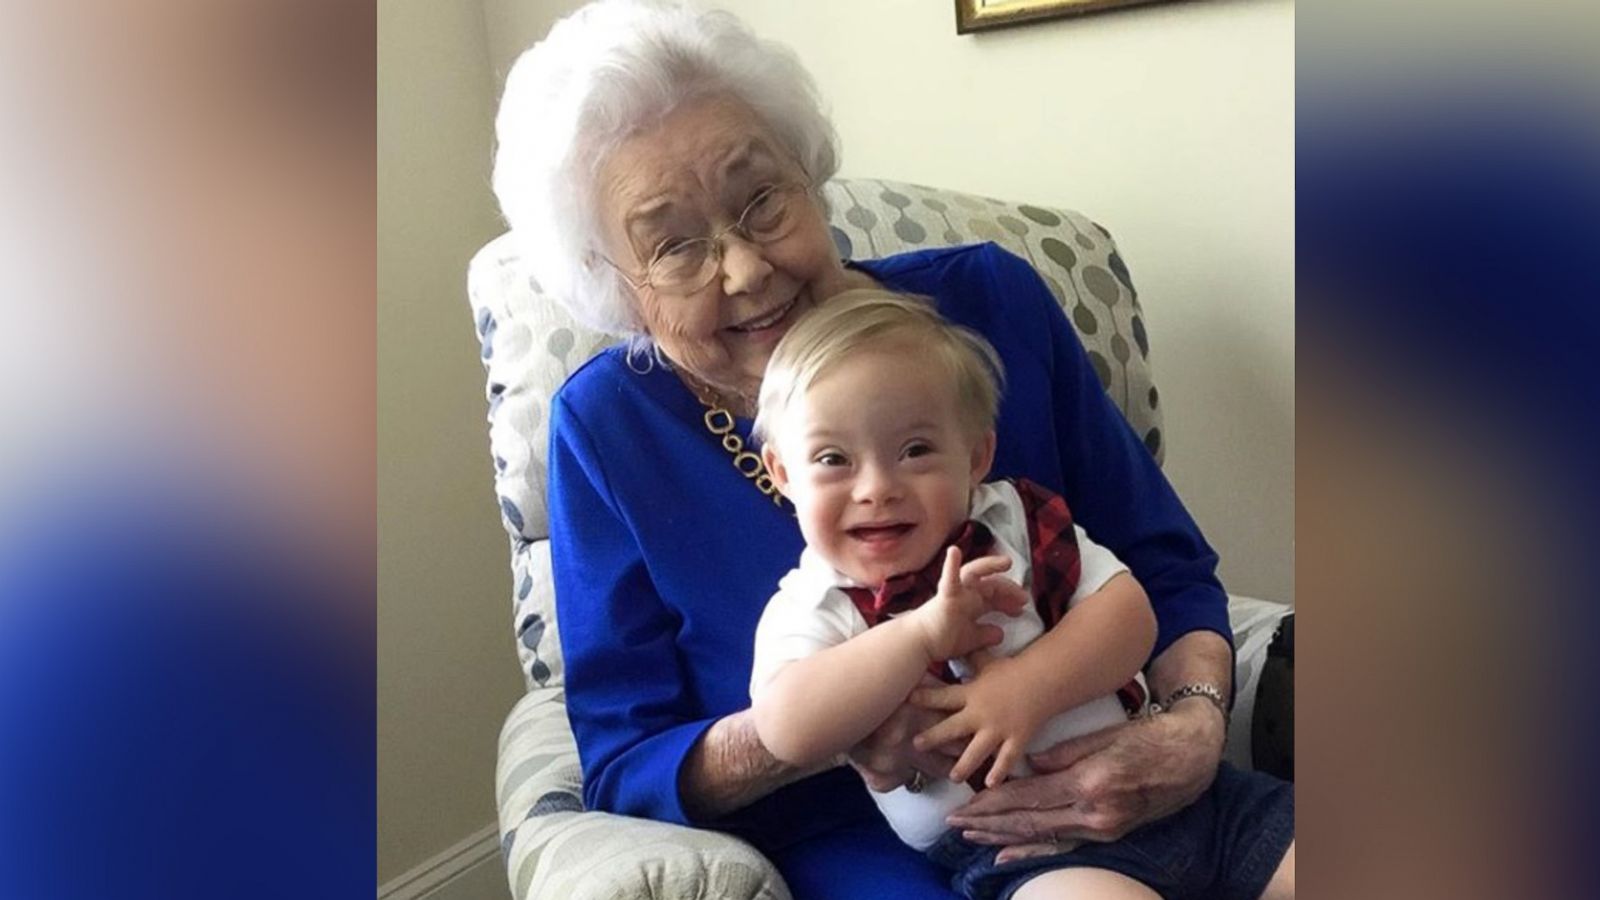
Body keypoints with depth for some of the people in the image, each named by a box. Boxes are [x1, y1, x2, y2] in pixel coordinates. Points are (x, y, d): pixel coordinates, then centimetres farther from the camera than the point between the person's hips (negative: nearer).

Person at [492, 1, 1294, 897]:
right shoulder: (606, 428, -7)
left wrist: (1196, 728, -19)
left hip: (1091, 809, 4)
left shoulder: (990, 299, -5)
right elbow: (620, 764, -4)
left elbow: (1167, 571, 2)